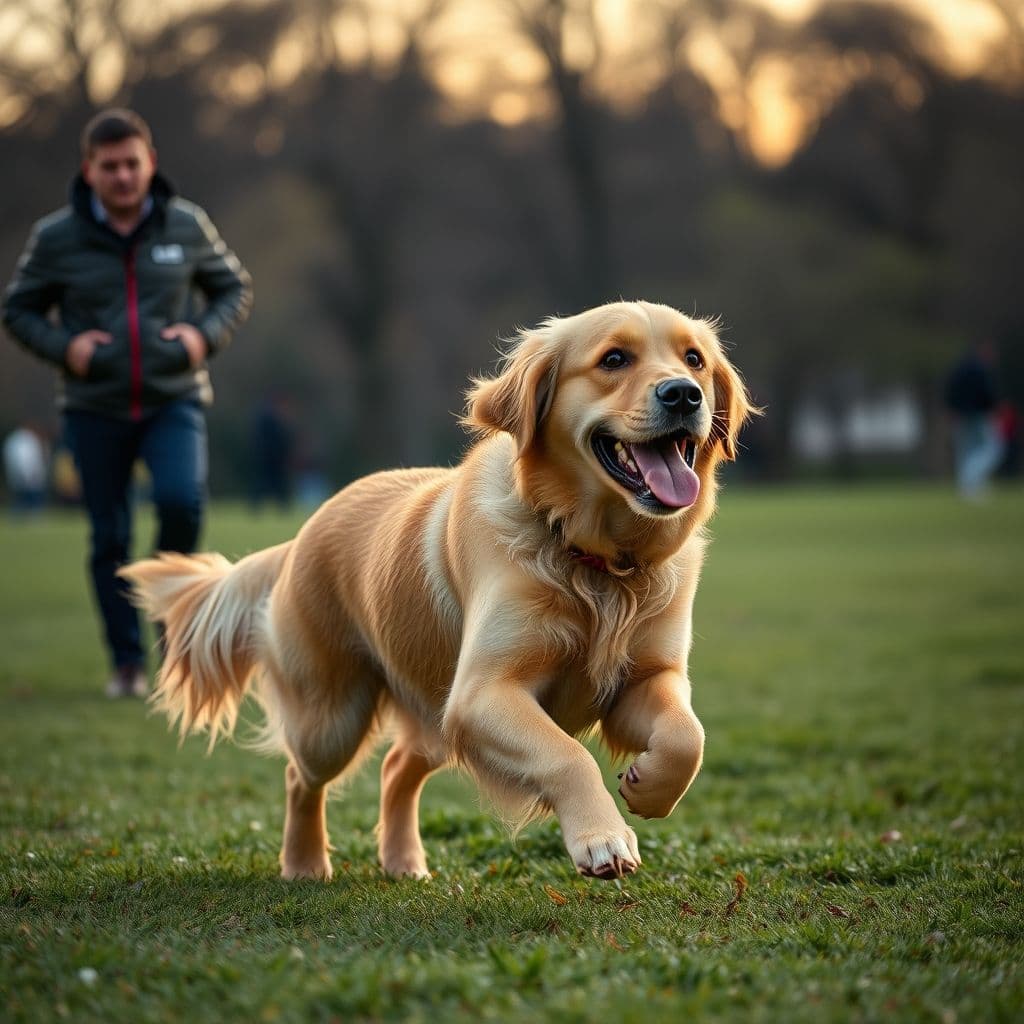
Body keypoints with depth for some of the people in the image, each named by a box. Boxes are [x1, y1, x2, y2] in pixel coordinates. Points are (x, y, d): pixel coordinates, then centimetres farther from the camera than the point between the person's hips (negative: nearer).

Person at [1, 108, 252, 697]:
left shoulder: (187, 225, -2)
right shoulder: (56, 238, -4)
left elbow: (235, 288, 10)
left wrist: (206, 334, -9)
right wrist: (62, 346, -12)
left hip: (174, 399, 0)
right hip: (95, 406, 0)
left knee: (182, 499, -24)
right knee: (110, 539, 3)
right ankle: (128, 663, 15)